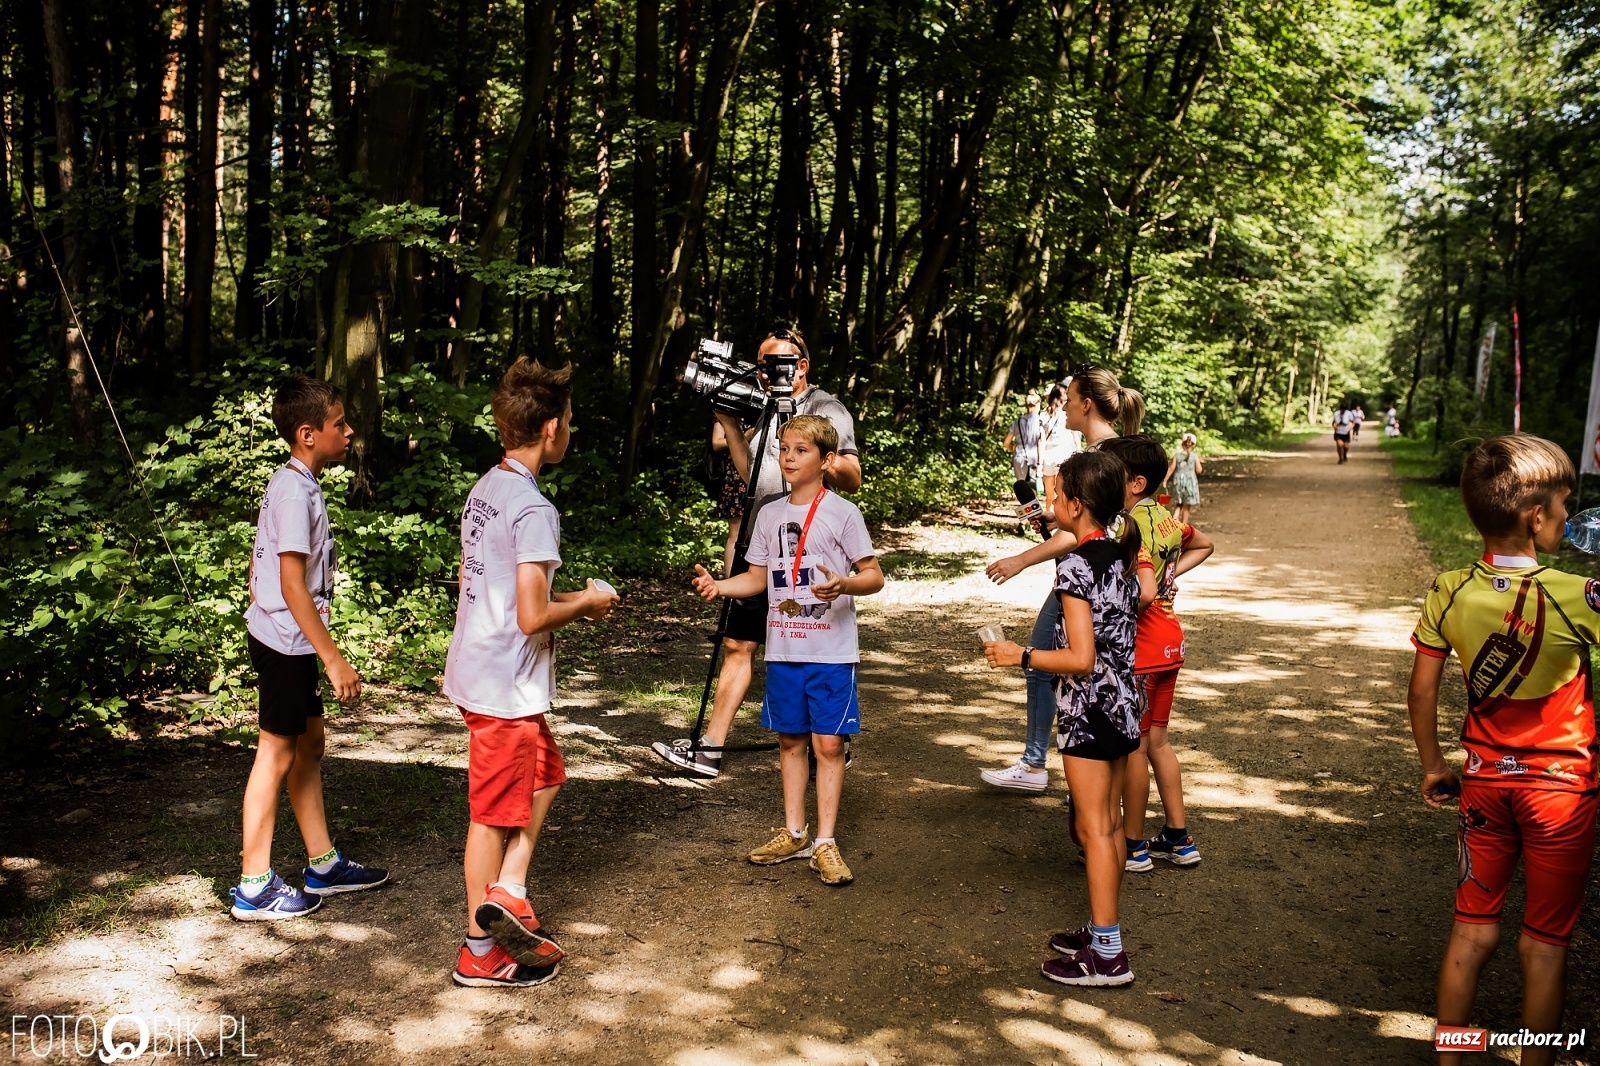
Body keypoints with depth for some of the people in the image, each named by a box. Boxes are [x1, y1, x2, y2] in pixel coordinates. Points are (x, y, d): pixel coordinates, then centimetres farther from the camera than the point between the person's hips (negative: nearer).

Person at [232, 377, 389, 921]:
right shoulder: (297, 493, -21)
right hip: (287, 643, -10)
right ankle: (254, 888, 12)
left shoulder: (288, 483, 10)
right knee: (277, 756, 0)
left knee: (310, 743, 16)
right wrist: (334, 659, -22)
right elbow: (294, 587, -24)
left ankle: (323, 865, 27)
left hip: (278, 640, 10)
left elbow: (258, 565, 17)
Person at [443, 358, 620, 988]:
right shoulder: (534, 510, -22)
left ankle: (506, 893, 19)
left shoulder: (483, 491, 6)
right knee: (494, 814, 4)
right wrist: (585, 604, -7)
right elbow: (532, 617, -26)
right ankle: (481, 954, 19)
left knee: (545, 777, 23)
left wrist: (563, 598, 12)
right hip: (506, 686, -9)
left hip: (475, 670, 9)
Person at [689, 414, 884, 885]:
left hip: (832, 652, -5)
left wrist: (844, 585, -27)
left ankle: (824, 842, 8)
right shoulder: (770, 515, 9)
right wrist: (718, 585, -3)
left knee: (828, 743, -2)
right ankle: (794, 833, 24)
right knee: (789, 740, 12)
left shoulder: (842, 513, -6)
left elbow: (874, 576, -7)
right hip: (783, 651, 5)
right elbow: (759, 579, 15)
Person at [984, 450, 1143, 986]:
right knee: (1111, 822, 16)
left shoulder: (1076, 565, -20)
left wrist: (1021, 656, -15)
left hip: (1088, 708, -9)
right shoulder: (1122, 556, 6)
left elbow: (1081, 658, -23)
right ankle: (1103, 929, 27)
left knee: (1093, 828, -1)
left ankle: (1107, 953, 5)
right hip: (1123, 702, 9)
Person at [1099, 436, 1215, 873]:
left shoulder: (1132, 528, -21)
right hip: (1170, 643, 9)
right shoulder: (1165, 517, 6)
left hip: (1141, 649, -9)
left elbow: (1143, 592, -32)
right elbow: (1204, 546, 25)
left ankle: (1133, 846, 15)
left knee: (1134, 747, 3)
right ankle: (1178, 839, 25)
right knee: (1157, 741, 18)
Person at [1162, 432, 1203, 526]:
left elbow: (1171, 468, -7)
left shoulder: (1177, 455, -2)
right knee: (1187, 506, 8)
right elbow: (1198, 470, -3)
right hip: (1190, 481, -2)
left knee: (1178, 504, 15)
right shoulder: (1195, 456, -5)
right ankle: (1184, 525, 11)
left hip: (1178, 481, 2)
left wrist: (1165, 480, -3)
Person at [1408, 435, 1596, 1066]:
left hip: (1485, 778, 4)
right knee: (1544, 942, 11)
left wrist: (1432, 765, 10)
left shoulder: (1449, 592, -9)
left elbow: (1421, 691, -2)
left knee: (1471, 929, 16)